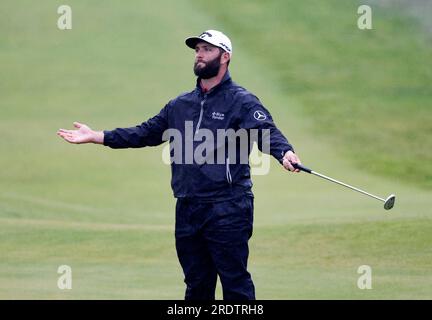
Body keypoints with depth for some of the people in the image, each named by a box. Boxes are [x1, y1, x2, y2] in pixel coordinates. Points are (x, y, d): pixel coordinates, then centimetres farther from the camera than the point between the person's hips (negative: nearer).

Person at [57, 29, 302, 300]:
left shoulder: (241, 102, -2)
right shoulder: (180, 105, 19)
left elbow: (268, 133, -17)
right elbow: (146, 133, 25)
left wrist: (285, 153, -40)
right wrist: (95, 136, 23)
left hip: (228, 210, -7)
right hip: (188, 210, 7)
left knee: (236, 284, -7)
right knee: (196, 285, 11)